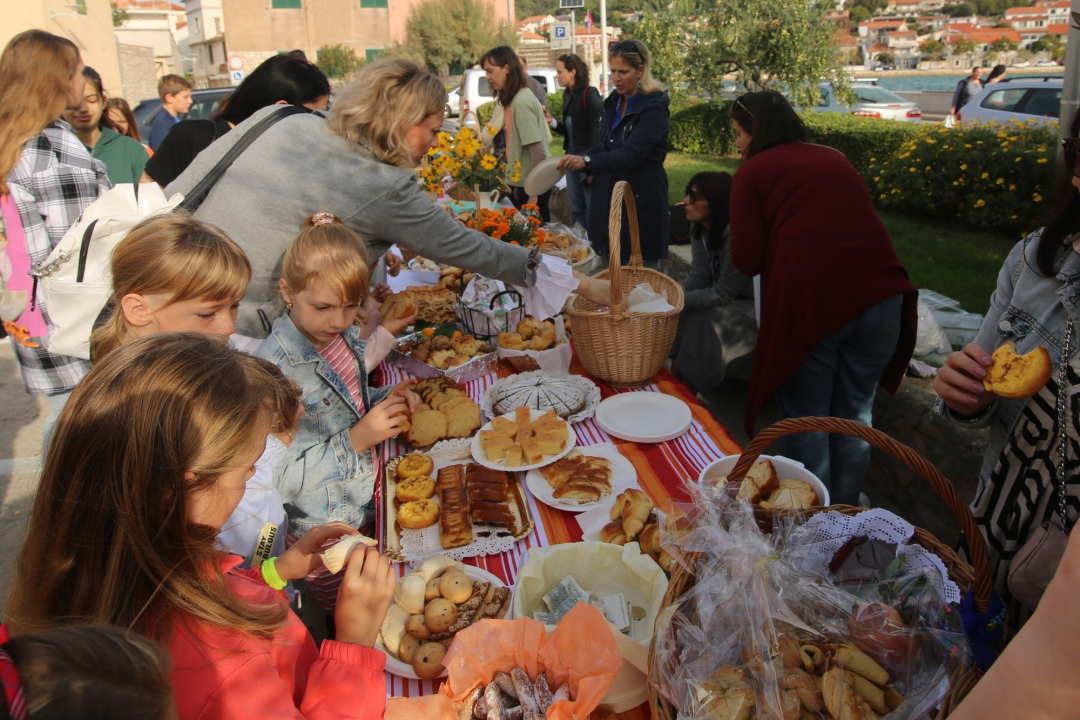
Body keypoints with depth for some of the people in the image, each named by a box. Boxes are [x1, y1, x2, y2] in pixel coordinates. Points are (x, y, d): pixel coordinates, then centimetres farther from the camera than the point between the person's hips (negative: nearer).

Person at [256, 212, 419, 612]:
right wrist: (355, 441, -29)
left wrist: (386, 398, -5)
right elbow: (276, 479, -27)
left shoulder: (344, 335, -4)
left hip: (373, 504, 7)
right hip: (325, 536, -7)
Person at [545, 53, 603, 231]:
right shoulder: (568, 96, 11)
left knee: (591, 208, 0)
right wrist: (551, 122, 1)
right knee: (576, 208, 13)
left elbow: (597, 131, -15)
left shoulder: (590, 94, -11)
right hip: (572, 157, 8)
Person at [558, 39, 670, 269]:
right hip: (608, 198, 7)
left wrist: (587, 161, -40)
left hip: (641, 202, -7)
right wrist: (575, 160, 2)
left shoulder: (654, 107, -13)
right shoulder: (613, 102, 9)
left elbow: (631, 154, -26)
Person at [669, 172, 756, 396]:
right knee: (681, 312, -14)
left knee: (703, 319, -27)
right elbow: (699, 278, -7)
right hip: (725, 296, 8)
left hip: (751, 306, -8)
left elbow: (722, 295, -25)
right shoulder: (699, 228, -6)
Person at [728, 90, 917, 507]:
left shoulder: (753, 171, 4)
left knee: (805, 421, 11)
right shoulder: (836, 159, 19)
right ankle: (846, 509, 36)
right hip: (880, 294, 5)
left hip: (809, 302, -5)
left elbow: (747, 261, -2)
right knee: (855, 412, 20)